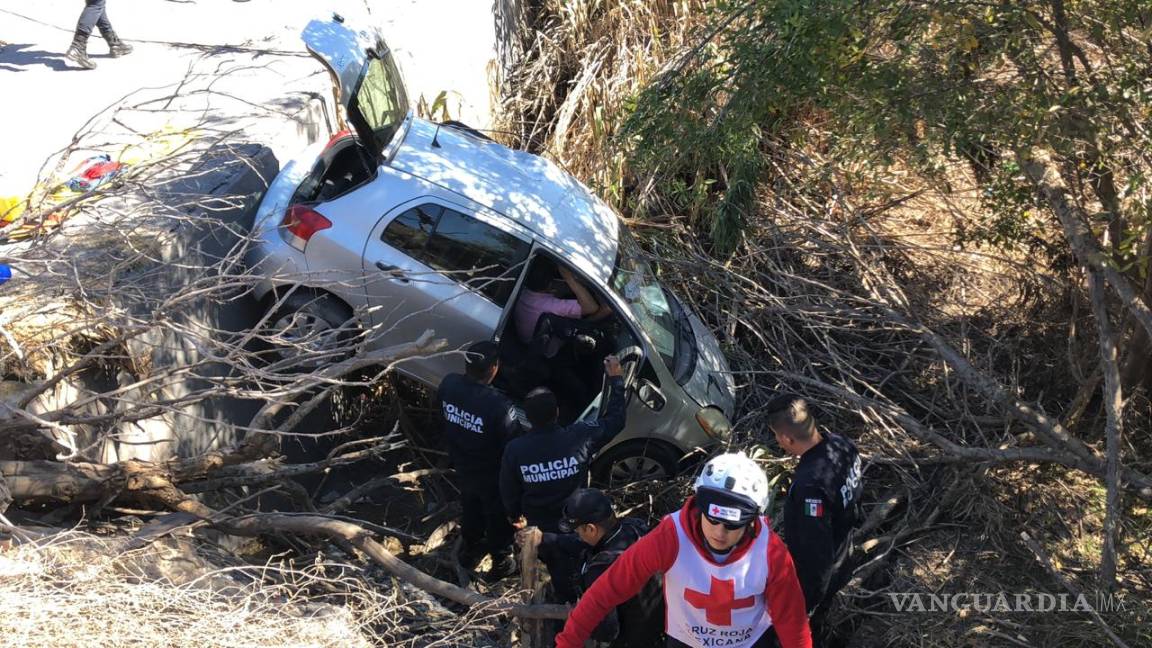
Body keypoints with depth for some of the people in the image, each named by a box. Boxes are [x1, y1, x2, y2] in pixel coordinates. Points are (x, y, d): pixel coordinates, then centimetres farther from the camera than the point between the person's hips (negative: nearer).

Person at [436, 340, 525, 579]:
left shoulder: (448, 385, -21)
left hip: (462, 466, 5)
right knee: (499, 517, 23)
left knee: (470, 508, 33)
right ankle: (501, 562, 45)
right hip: (493, 476, -5)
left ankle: (471, 550, 56)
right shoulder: (500, 406, -39)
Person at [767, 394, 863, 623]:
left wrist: (807, 601, -19)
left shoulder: (811, 486, -44)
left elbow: (816, 551, -34)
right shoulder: (842, 444, -17)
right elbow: (857, 491, 4)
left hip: (814, 577, -7)